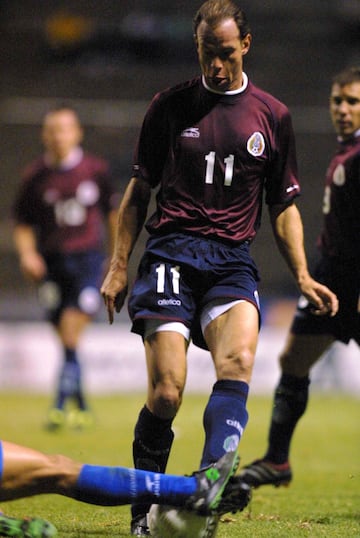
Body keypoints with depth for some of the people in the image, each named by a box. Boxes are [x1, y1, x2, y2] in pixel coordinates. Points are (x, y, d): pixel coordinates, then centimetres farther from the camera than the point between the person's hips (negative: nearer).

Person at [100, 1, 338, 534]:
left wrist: (302, 277, 7)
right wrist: (118, 265, 9)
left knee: (238, 360, -28)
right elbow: (139, 190, 14)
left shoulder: (272, 116, 12)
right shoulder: (169, 106, 8)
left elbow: (284, 206, 18)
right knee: (166, 392, -14)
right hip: (171, 253, -1)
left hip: (233, 260, 1)